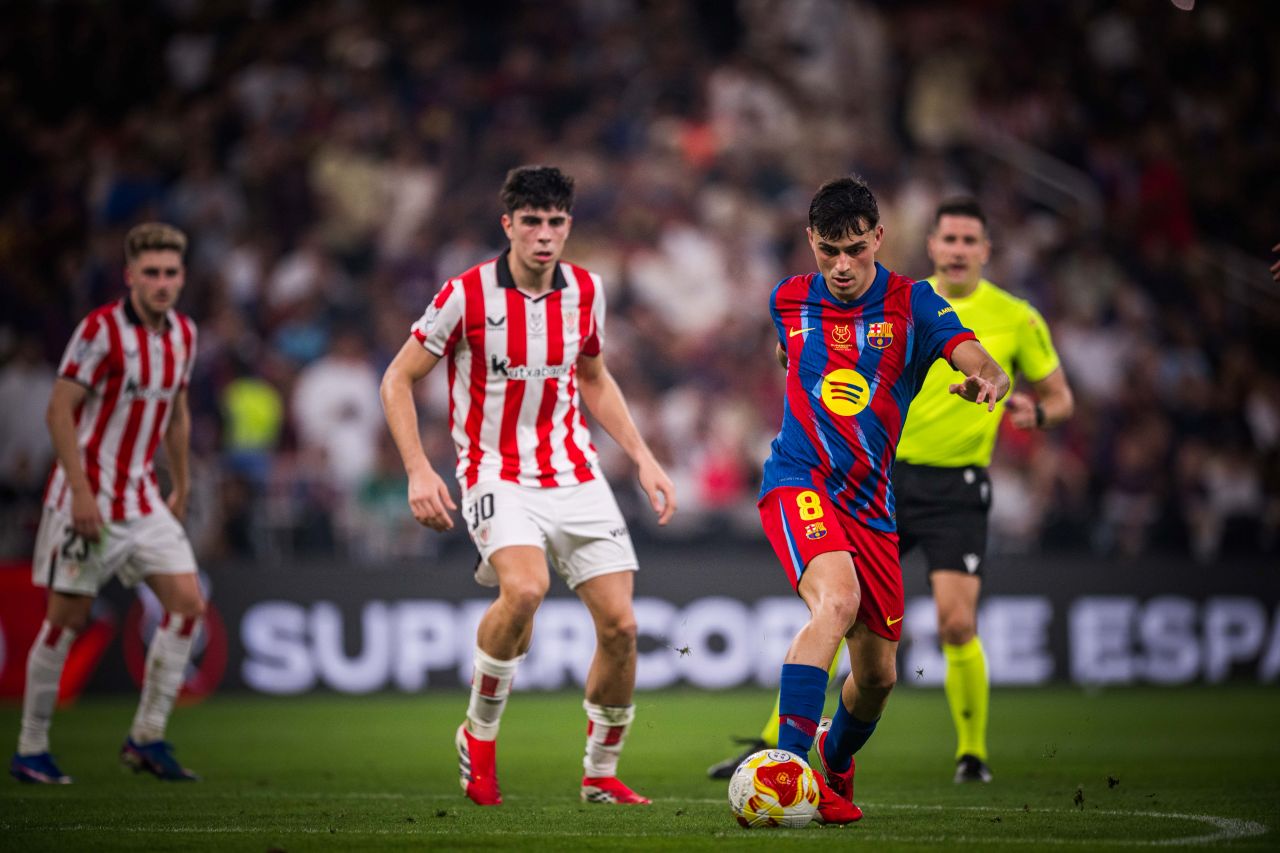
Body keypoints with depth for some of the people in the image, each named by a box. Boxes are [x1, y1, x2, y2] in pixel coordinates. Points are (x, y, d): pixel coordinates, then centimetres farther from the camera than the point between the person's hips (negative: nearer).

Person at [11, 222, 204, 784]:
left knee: (188, 603, -5)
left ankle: (147, 738, 3)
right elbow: (59, 409, -16)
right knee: (67, 617, -2)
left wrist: (181, 487, 21)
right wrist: (81, 489, -20)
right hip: (88, 496, -6)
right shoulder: (101, 330, -15)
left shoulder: (184, 334, 6)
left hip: (142, 497, 6)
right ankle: (30, 750, 9)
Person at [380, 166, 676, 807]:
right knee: (524, 590, -32)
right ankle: (479, 735, -10)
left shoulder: (585, 290, 3)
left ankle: (601, 774, 16)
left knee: (620, 625, -5)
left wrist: (643, 458, 12)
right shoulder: (467, 295, -11)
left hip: (575, 476, 5)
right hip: (498, 476, -5)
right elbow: (398, 380, -3)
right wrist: (418, 470, -15)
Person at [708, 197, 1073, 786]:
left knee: (956, 624, -14)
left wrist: (1036, 412, -14)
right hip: (888, 475, 2)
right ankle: (774, 744, 4)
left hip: (956, 488, -2)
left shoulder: (1017, 318, 0)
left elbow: (1060, 397, 8)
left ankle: (973, 752, 7)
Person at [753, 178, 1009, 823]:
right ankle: (789, 764, -40)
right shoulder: (789, 300, 2)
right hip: (798, 483, -2)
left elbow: (978, 360, -21)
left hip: (869, 503, 2)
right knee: (837, 599, -33)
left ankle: (834, 769, 39)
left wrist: (984, 379, -42)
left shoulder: (912, 304, -4)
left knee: (878, 675, 7)